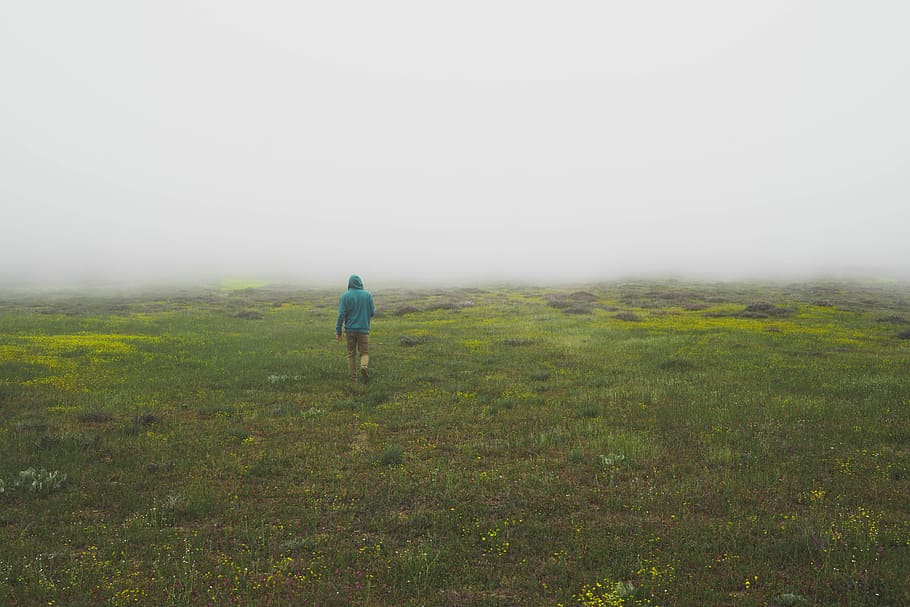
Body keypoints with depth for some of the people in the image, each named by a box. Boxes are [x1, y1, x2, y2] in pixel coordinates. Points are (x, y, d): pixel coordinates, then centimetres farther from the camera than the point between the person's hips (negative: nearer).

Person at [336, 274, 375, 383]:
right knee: (364, 353, 7)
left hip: (350, 329, 0)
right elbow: (372, 312, 0)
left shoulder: (345, 296, -5)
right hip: (364, 329, 0)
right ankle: (364, 366, -22)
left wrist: (338, 331, -4)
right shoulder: (368, 295, -2)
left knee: (351, 354, 12)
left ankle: (353, 377, 13)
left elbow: (341, 314, -8)